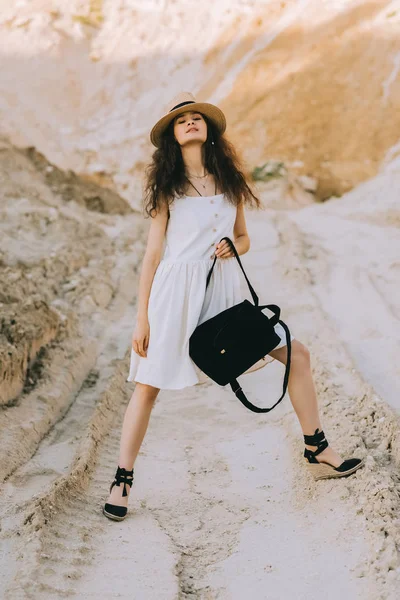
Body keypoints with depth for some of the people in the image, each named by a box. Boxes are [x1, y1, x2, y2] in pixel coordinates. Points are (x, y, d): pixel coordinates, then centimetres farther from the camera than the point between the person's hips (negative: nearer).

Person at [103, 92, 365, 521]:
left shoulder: (230, 179, 11)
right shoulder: (166, 185, 2)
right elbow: (153, 252, 0)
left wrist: (233, 247, -6)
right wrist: (141, 318, -3)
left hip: (225, 288, 4)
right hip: (176, 289, -4)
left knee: (297, 355, 1)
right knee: (147, 386, -3)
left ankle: (317, 454, 15)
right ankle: (121, 482, 11)